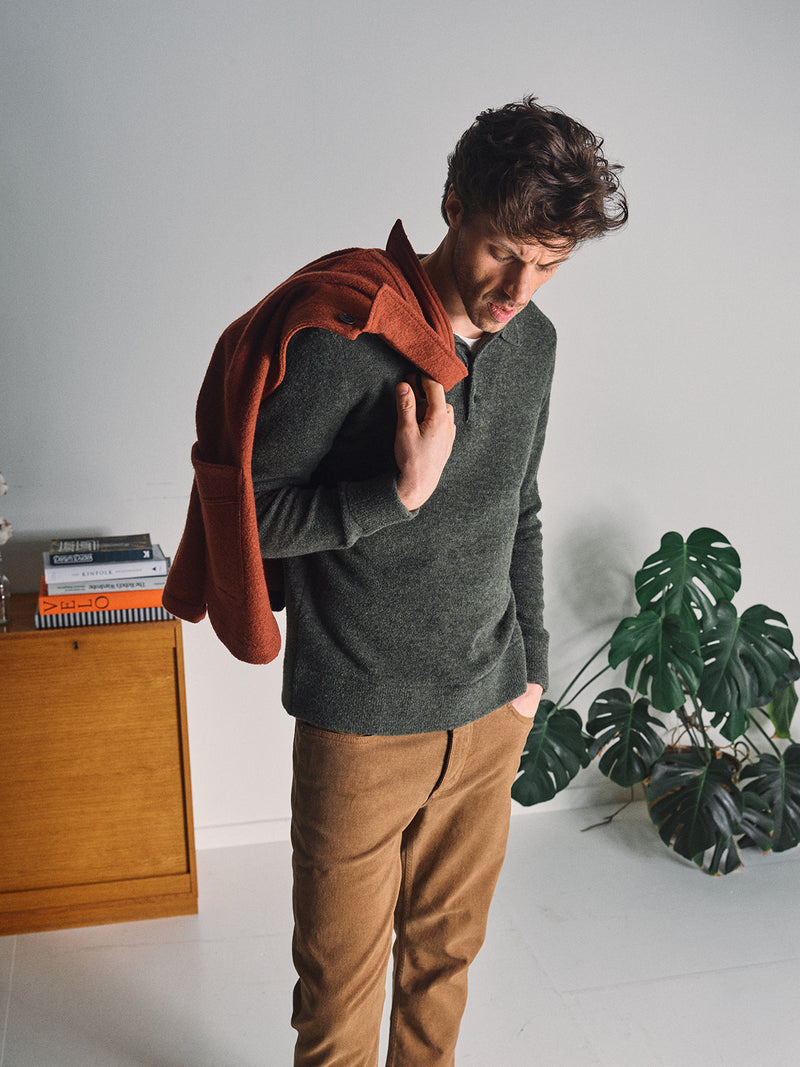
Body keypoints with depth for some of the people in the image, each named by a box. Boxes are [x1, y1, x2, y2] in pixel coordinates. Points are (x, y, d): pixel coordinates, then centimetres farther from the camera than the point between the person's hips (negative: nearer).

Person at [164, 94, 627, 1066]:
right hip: (362, 722, -5)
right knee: (342, 971, 11)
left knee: (448, 947, 21)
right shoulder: (337, 340, -19)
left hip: (491, 712, 6)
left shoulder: (532, 341, 3)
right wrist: (402, 490, -26)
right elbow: (252, 512, -15)